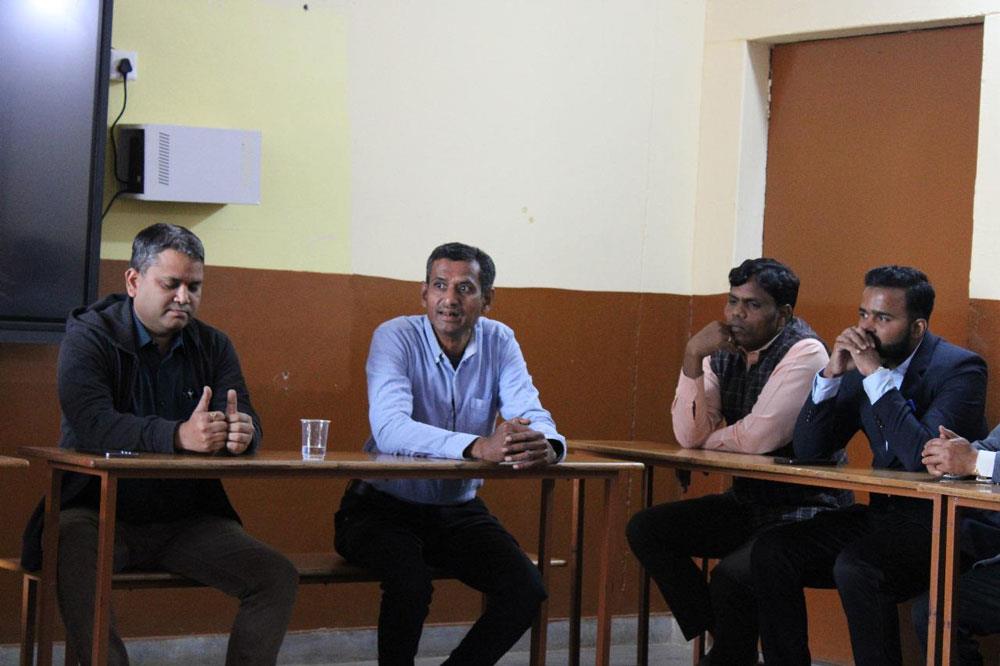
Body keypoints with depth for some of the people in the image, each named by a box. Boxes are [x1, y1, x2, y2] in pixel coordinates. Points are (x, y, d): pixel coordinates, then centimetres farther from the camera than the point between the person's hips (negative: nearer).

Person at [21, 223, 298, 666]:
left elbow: (245, 424, 0)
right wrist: (179, 435, -37)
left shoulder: (212, 345, 11)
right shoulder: (90, 335, -4)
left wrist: (242, 433, -28)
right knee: (74, 558, -37)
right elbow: (91, 423, -22)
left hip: (187, 520, 4)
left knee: (278, 578, -14)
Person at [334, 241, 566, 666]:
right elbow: (389, 428, -32)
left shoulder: (499, 343, -1)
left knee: (527, 590, -14)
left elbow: (532, 416, -14)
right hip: (385, 507, -4)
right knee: (410, 584, -32)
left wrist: (546, 445, -41)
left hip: (458, 510, 5)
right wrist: (479, 447, -47)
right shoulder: (396, 337, -15)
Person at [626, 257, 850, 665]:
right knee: (646, 529, -2)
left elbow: (757, 438, -23)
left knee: (732, 575, -31)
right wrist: (693, 358, -14)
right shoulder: (725, 353, 5)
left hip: (805, 508, -8)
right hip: (748, 501, 8)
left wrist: (705, 441, -4)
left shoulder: (804, 353, -16)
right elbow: (689, 435, -5)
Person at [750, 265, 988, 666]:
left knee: (855, 567, -33)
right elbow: (807, 449, 5)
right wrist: (832, 373, -8)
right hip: (884, 514, 7)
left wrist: (876, 375, -24)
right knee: (770, 551, -11)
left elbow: (923, 456, -26)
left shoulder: (960, 368, -12)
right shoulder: (861, 368, 7)